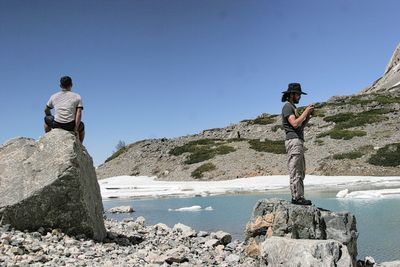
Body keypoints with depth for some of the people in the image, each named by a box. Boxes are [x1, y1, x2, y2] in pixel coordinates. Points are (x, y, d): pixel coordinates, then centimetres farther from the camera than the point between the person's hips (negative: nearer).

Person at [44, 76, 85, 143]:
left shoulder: (54, 96, 12)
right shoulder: (77, 97, 5)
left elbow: (46, 110, 25)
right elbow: (79, 114, -6)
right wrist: (76, 129, -5)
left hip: (56, 125, 1)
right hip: (71, 126, -1)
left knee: (46, 119, 34)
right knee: (81, 126, 33)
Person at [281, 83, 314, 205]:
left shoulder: (293, 108, 25)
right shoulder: (287, 106, -6)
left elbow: (301, 126, 23)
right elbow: (295, 124, -20)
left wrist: (308, 116, 11)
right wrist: (305, 112, -10)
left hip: (299, 141, 11)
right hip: (293, 141, -11)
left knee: (301, 172, 9)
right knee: (295, 171, -12)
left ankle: (300, 197, 11)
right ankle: (296, 197, -12)